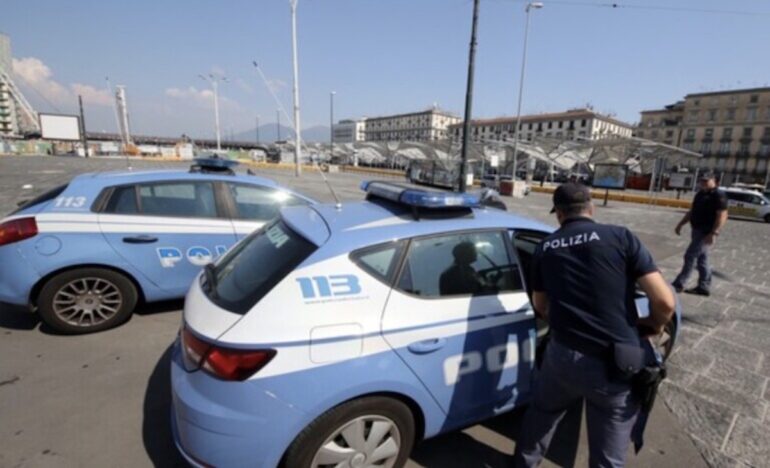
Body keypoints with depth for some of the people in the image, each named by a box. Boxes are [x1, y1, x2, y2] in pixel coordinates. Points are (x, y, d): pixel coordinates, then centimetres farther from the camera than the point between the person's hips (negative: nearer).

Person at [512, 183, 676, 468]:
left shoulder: (545, 248, 6)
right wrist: (654, 326, 14)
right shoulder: (621, 237, -3)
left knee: (542, 412, 31)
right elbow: (665, 302, -7)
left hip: (564, 355, 2)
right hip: (617, 365, -1)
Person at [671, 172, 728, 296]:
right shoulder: (700, 194, 15)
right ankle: (704, 287, 19)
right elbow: (691, 212, 22)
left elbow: (722, 216, -19)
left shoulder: (719, 195, -12)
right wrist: (681, 224, 17)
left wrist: (714, 233, -26)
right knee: (701, 259, 12)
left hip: (706, 232, -9)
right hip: (697, 230, 9)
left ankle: (678, 284, -4)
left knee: (690, 256, -9)